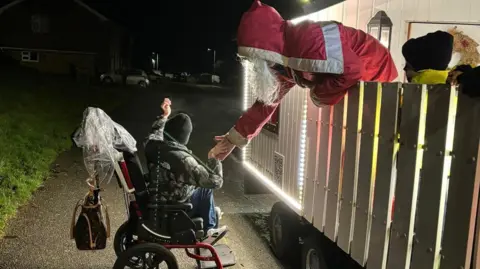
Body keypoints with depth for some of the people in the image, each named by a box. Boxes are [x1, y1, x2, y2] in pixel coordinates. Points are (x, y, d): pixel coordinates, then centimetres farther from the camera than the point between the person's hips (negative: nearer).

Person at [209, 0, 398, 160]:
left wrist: (318, 94, -22)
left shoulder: (307, 40, -34)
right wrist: (234, 138, 5)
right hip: (352, 86, 8)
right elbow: (268, 99, 5)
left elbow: (351, 70, -40)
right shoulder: (284, 63, -3)